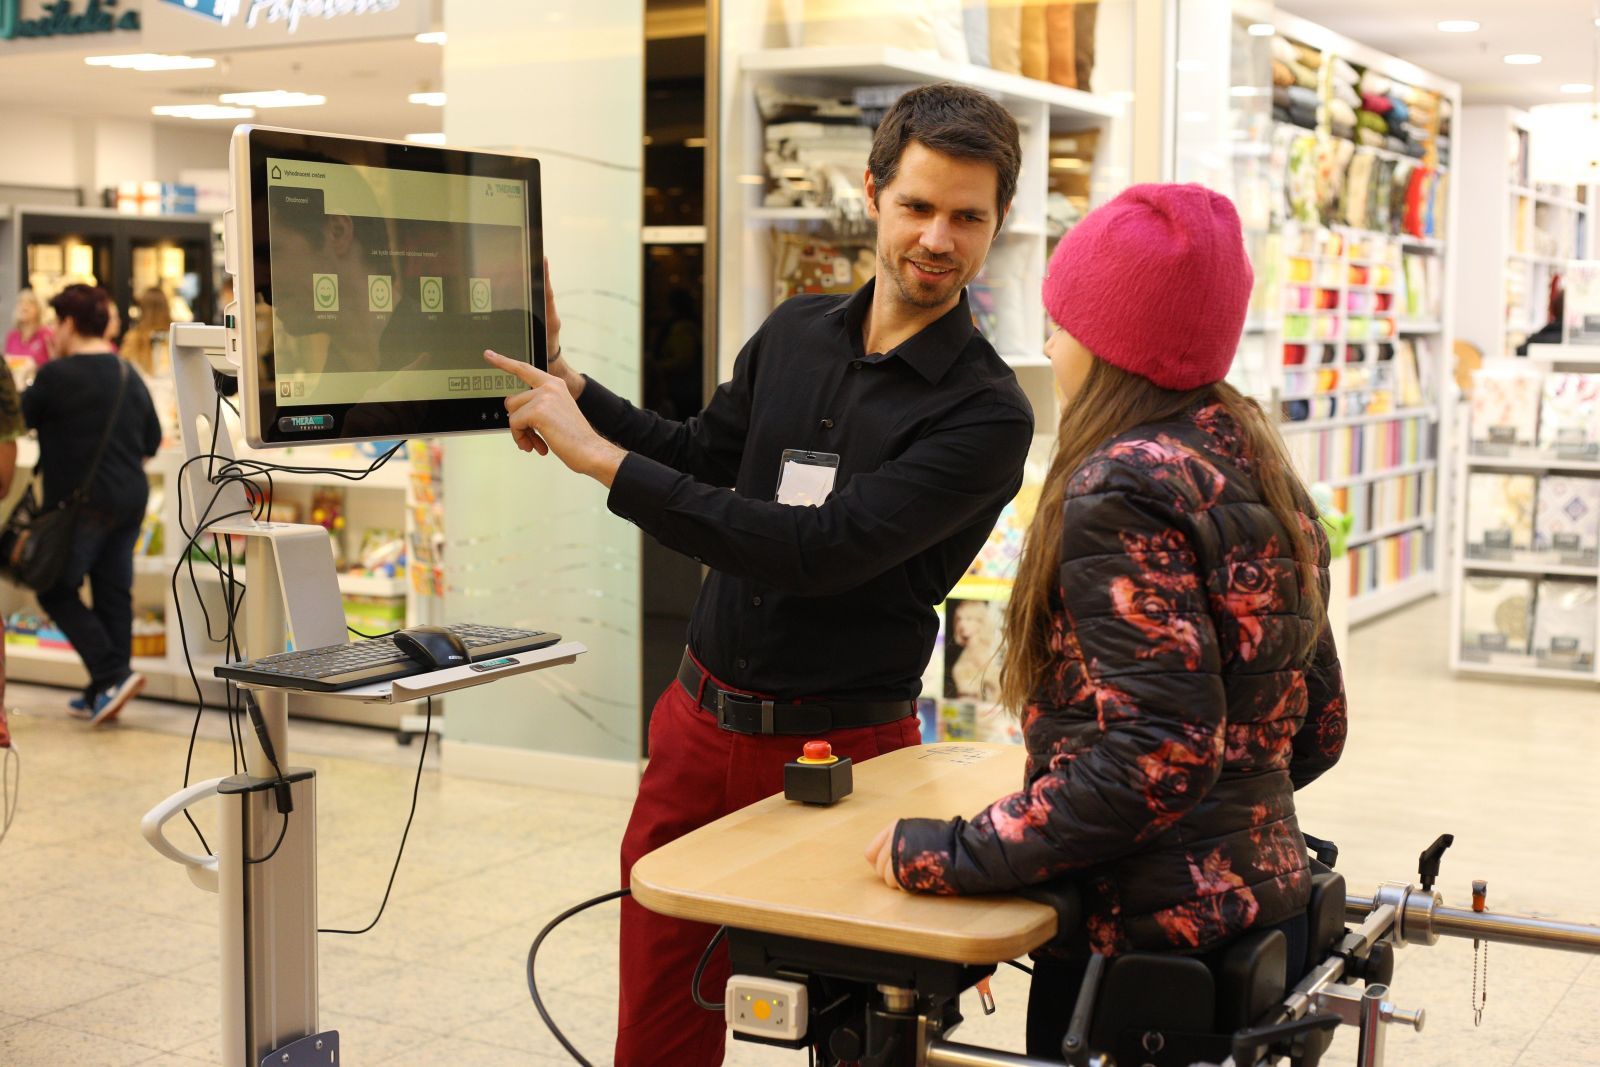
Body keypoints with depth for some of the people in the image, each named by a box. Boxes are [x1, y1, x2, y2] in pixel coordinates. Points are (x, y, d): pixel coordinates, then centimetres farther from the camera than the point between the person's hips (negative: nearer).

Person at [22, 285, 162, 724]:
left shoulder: (58, 375, -12)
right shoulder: (129, 375, 10)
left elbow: (20, 419, 0)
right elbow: (152, 440, 15)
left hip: (81, 503, -7)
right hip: (131, 499, 7)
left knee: (56, 591, 3)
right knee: (114, 593, 9)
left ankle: (111, 675, -10)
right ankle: (103, 694, 15)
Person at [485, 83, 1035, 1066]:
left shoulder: (986, 413, -15)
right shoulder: (796, 332, 5)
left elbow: (818, 551, -24)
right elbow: (704, 456, 22)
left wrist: (600, 456, -21)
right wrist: (565, 379, 10)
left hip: (839, 752, -5)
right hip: (702, 722, 5)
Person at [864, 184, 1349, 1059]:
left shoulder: (1124, 487, -17)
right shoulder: (1258, 472, 9)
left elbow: (1157, 750, -25)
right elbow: (1317, 729, 13)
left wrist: (951, 855, -19)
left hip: (1153, 933, -9)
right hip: (1267, 904, 9)